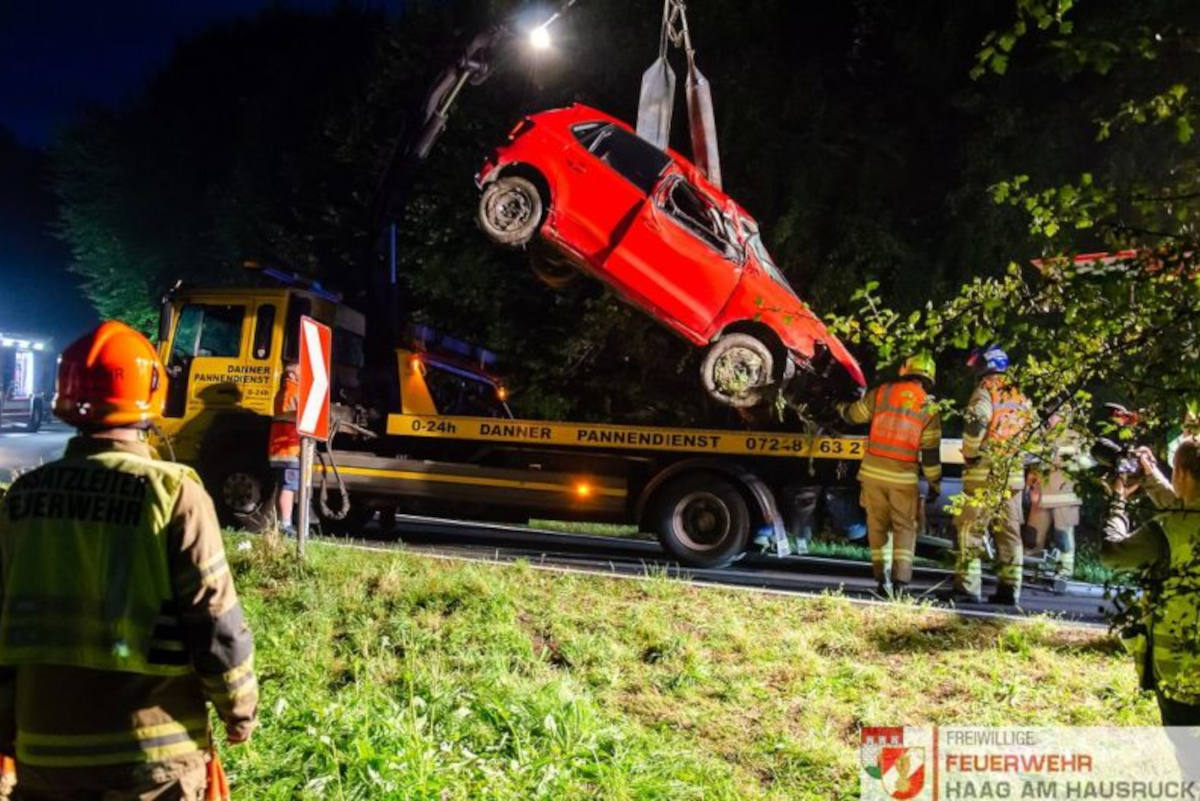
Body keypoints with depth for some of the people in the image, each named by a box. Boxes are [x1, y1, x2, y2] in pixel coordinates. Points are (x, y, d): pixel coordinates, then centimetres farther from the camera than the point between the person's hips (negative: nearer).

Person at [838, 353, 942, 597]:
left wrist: (840, 407, 37)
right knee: (904, 528, 8)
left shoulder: (881, 392, 1)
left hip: (873, 470, 1)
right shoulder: (928, 407, 0)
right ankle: (900, 581, 0)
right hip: (903, 476, -1)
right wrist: (935, 482, 12)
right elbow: (931, 451, 1)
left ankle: (882, 576, 12)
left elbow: (854, 415, 14)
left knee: (877, 525, 12)